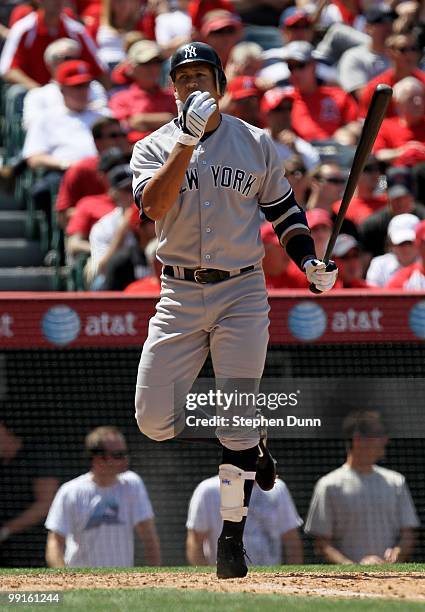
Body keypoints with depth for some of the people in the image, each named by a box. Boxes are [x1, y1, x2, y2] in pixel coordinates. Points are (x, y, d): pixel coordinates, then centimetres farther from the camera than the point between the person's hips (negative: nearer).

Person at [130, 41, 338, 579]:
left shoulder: (255, 144, 6)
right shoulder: (153, 148, 1)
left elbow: (282, 208, 16)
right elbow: (154, 204, -19)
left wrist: (309, 261, 1)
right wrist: (188, 141, -26)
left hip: (242, 294, -1)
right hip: (180, 295, 1)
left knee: (237, 422, -7)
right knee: (154, 419, -5)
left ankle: (231, 537, 4)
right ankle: (247, 446, 22)